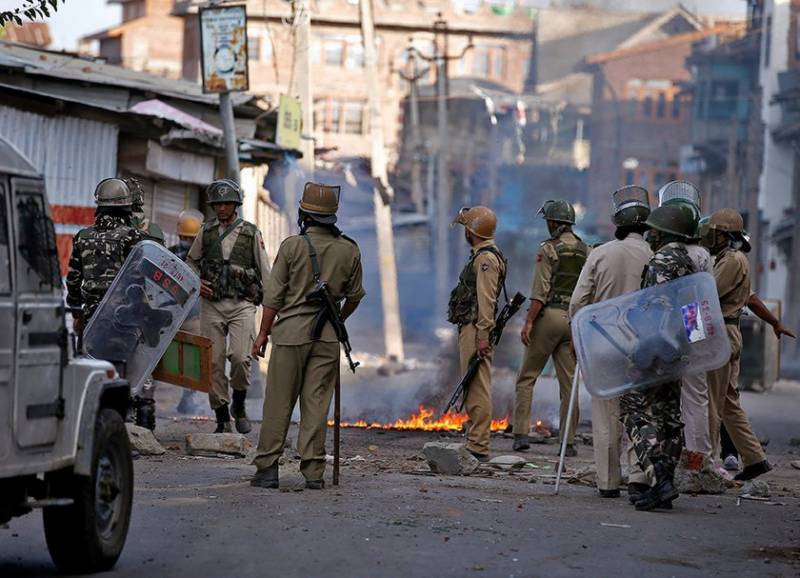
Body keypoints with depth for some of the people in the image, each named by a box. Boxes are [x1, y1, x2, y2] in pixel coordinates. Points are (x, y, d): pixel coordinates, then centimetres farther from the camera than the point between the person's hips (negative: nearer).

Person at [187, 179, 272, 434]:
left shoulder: (251, 233, 4)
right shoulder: (206, 232, 10)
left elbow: (264, 272, 6)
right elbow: (190, 262, 21)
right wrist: (195, 282, 0)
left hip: (242, 305, -2)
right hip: (211, 305, 2)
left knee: (240, 357, -17)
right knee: (214, 361, 0)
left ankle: (239, 405, 8)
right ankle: (222, 419, 8)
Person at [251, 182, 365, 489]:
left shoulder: (292, 246, -5)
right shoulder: (349, 250, 4)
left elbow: (274, 295, -4)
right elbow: (355, 295, 14)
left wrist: (263, 332, 4)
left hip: (291, 331, -2)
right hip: (328, 337, 3)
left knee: (279, 403, 2)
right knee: (316, 404, 4)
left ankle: (267, 467, 1)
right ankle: (314, 472, 1)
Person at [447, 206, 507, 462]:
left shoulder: (486, 258, -14)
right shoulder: (480, 256, 20)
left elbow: (486, 300, -20)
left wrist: (482, 335, -24)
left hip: (476, 331, -11)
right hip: (469, 329, 11)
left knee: (478, 389, -12)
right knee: (473, 389, 13)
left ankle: (478, 448, -14)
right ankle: (475, 442, 17)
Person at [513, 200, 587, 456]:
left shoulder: (549, 249, -7)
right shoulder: (586, 251, 10)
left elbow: (541, 290, -14)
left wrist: (529, 321, -13)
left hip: (549, 315, -5)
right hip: (574, 319, 5)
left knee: (527, 377, 3)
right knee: (568, 383, 6)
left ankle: (521, 434, -5)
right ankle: (569, 442, 4)